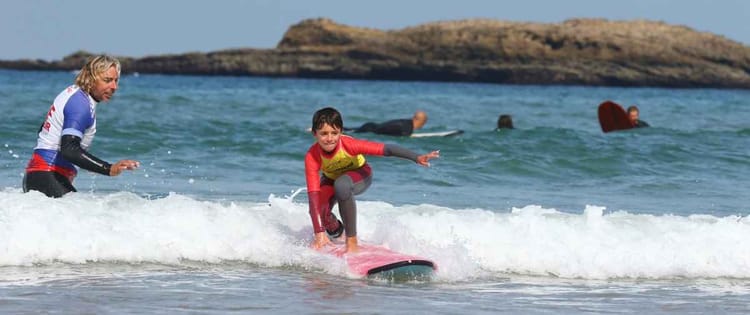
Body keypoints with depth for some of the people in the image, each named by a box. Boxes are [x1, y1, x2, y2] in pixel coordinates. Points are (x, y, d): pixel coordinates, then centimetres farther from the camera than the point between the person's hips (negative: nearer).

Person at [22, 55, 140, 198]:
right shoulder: (82, 104, -15)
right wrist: (109, 169, -32)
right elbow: (69, 150, -27)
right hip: (49, 180, -11)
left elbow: (43, 131, 27)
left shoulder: (73, 93, 16)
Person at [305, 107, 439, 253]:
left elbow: (386, 149, -40)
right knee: (317, 210, -24)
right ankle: (337, 232, 16)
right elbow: (313, 194, -37)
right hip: (331, 179, 2)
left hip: (359, 176, -2)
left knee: (341, 184, -36)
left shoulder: (349, 145, -35)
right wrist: (319, 233, -45)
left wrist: (417, 158, -55)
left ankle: (352, 242, -27)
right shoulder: (312, 157, -32)